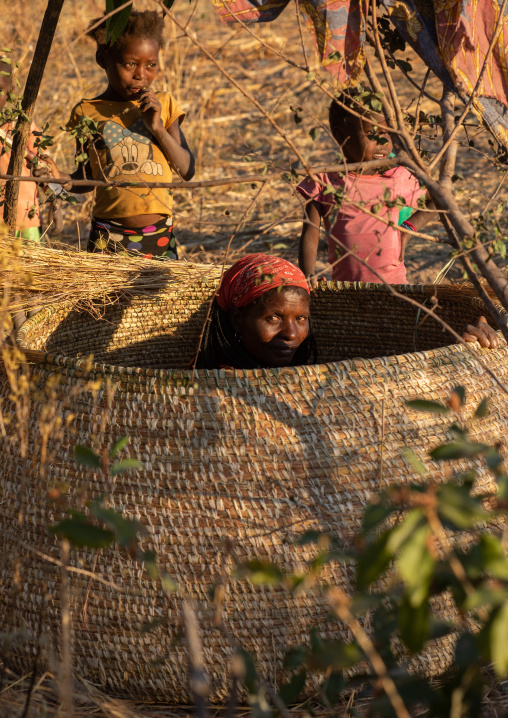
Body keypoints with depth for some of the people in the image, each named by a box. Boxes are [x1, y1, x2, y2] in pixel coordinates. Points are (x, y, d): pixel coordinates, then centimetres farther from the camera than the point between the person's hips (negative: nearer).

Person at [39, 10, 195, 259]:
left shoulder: (163, 105, 6)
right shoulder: (88, 113, 2)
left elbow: (188, 171, 4)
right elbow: (86, 179, 11)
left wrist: (158, 128, -8)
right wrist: (57, 176, -10)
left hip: (160, 235, 1)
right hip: (109, 237, -1)